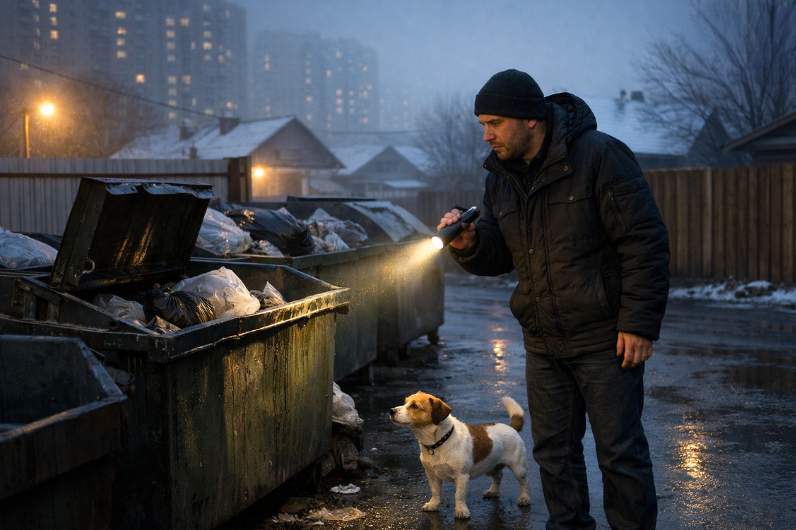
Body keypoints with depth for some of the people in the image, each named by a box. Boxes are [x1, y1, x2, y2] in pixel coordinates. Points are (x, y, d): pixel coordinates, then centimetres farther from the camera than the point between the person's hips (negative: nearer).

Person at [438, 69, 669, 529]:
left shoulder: (599, 155, -14)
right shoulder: (501, 176, 7)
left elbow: (646, 242, -15)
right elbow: (500, 256, 13)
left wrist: (639, 324, -18)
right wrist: (470, 245, -10)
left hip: (604, 337, -6)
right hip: (543, 343, 7)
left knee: (621, 452, 2)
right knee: (555, 451, 14)